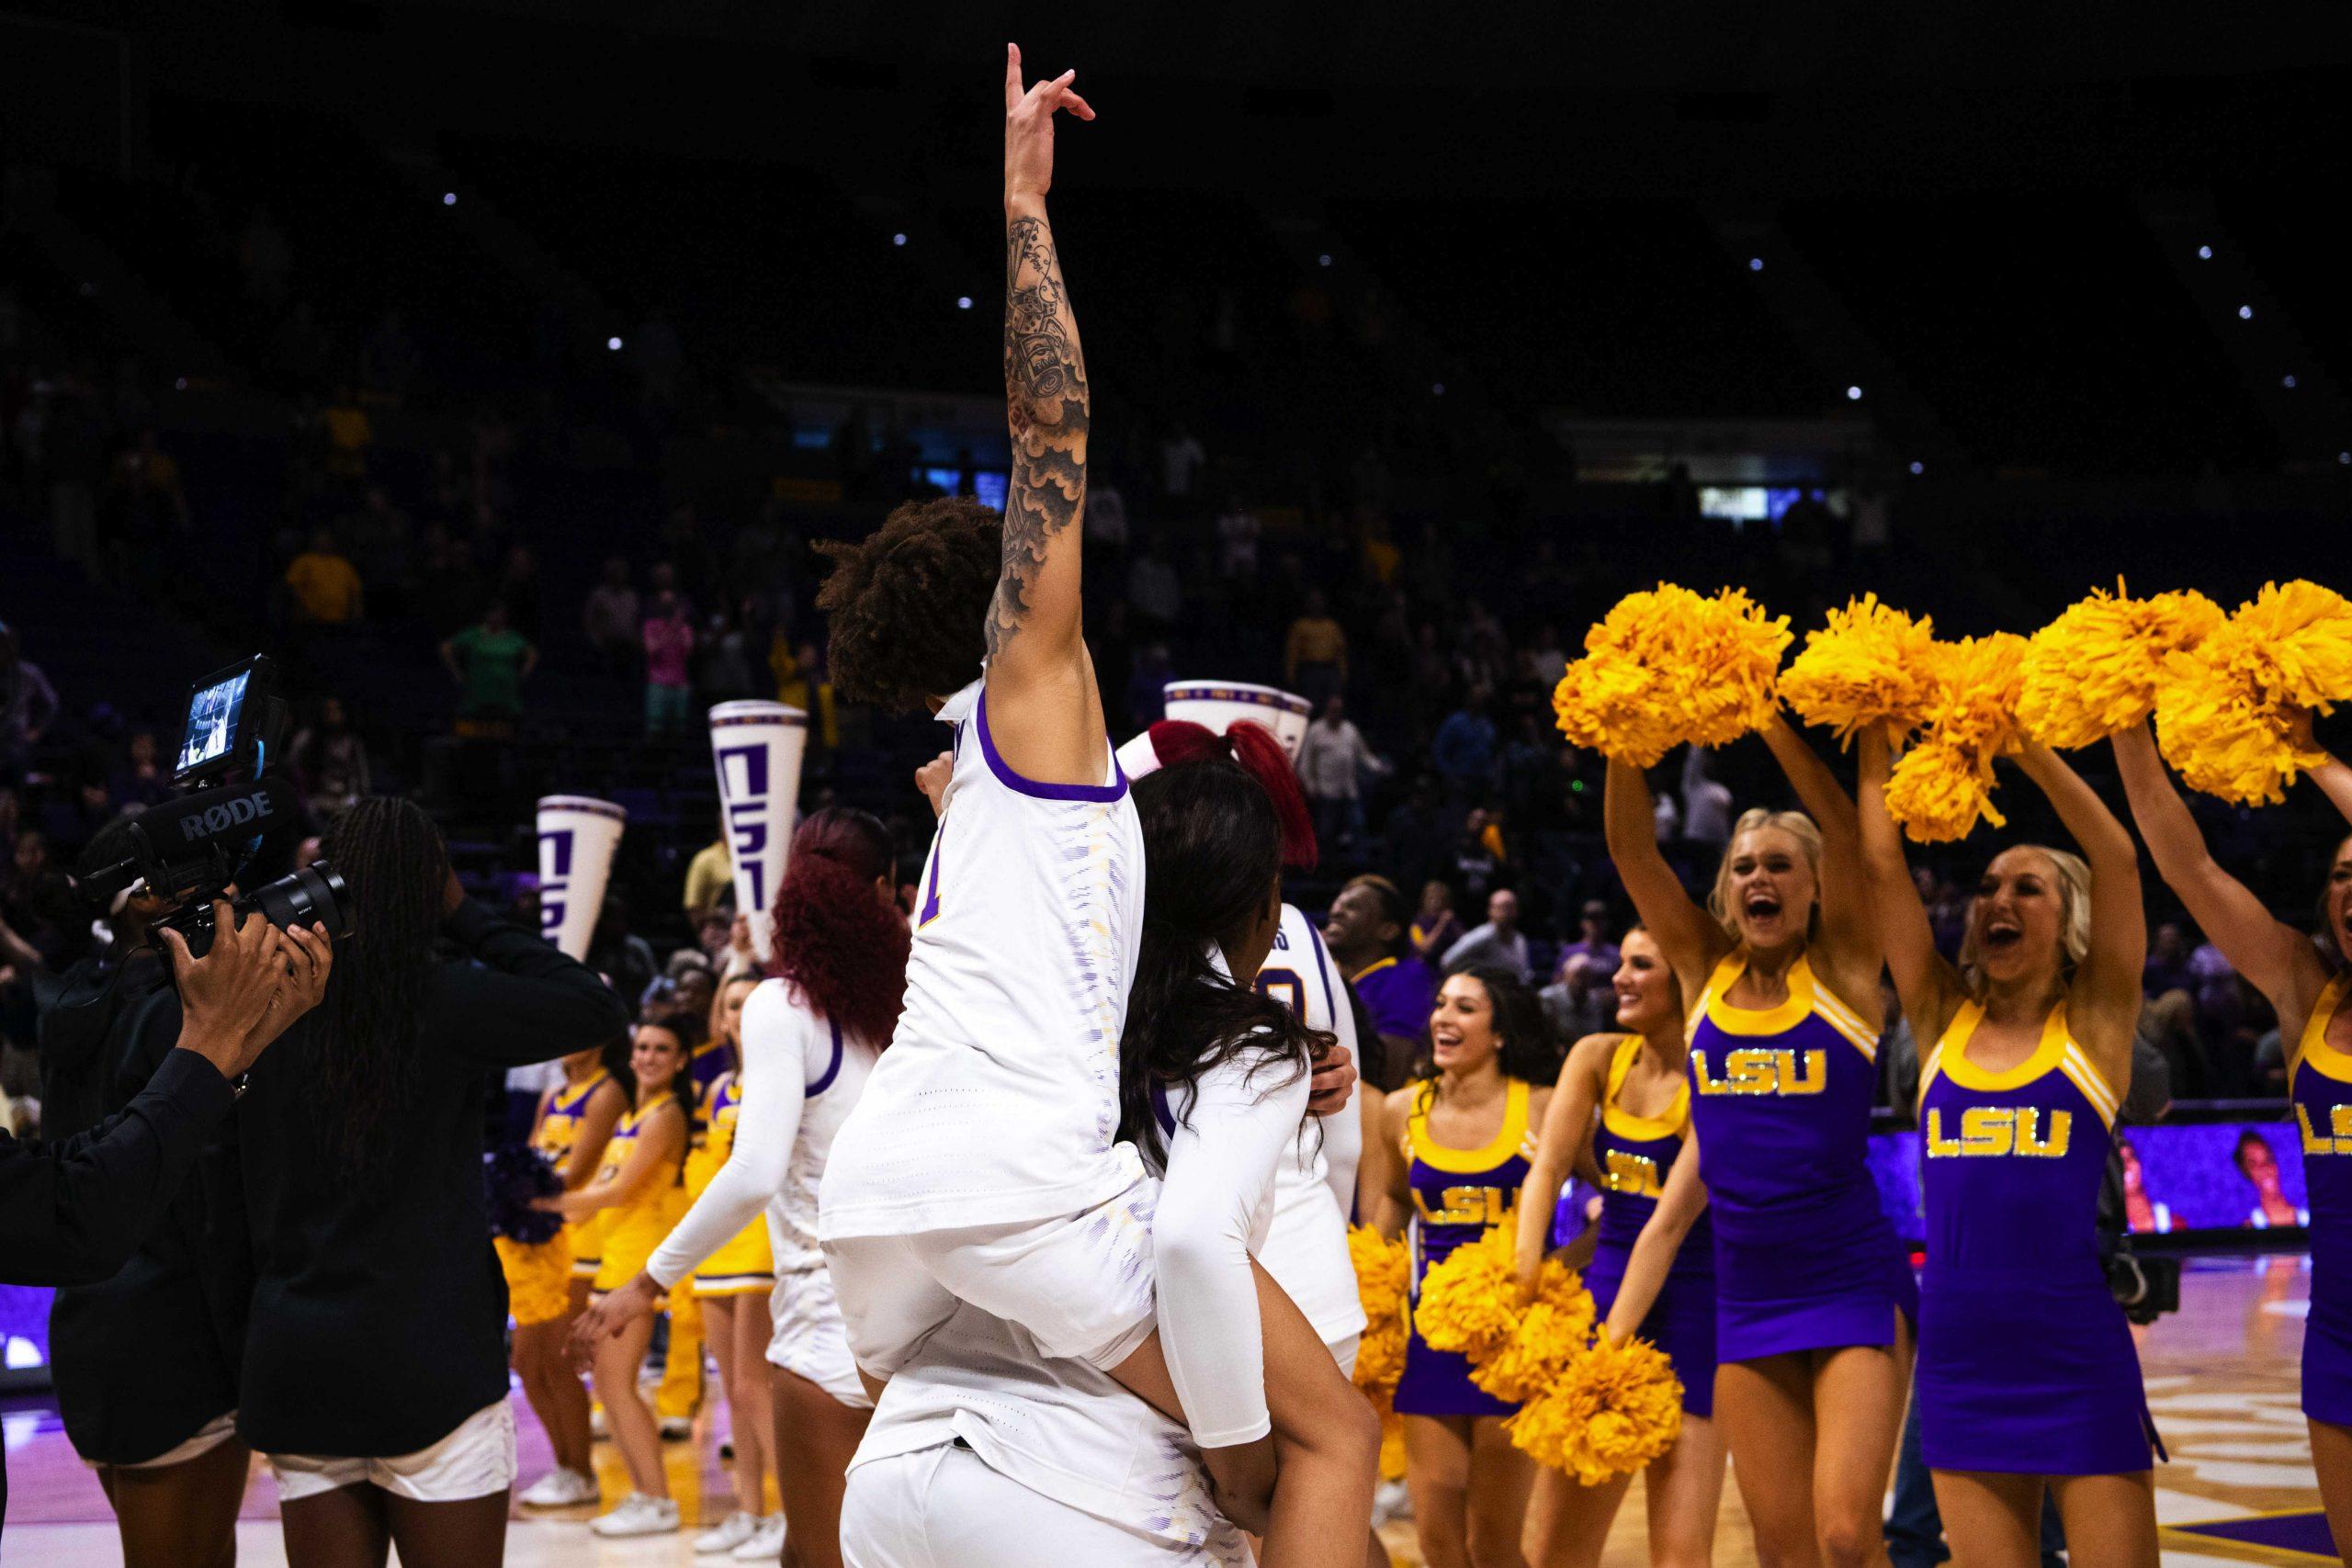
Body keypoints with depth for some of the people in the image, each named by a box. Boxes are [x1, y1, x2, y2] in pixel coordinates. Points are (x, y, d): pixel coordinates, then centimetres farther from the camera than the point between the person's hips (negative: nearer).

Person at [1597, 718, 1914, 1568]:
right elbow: (1631, 847, -1)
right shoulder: (1706, 971, 7)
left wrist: (1769, 718, -24)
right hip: (1747, 1298, 4)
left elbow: (1847, 835, -16)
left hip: (1854, 1285, -4)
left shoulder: (1841, 970, -2)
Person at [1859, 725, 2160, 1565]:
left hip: (2076, 1357, -4)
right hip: (1959, 1361, 4)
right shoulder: (1944, 1020, 10)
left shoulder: (2094, 1022, 2)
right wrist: (1877, 742, 1)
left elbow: (2118, 860, -10)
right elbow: (1883, 867, 5)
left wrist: (2025, 744, -13)